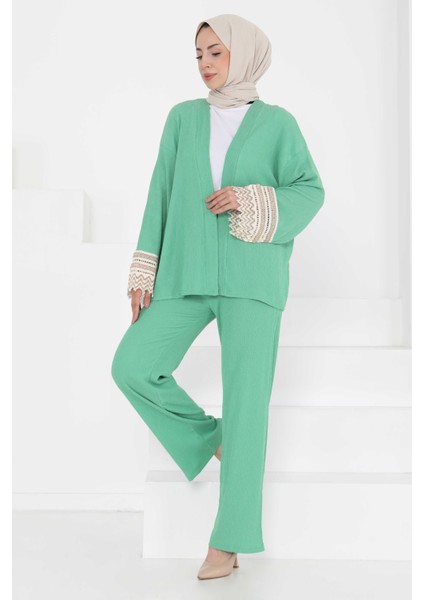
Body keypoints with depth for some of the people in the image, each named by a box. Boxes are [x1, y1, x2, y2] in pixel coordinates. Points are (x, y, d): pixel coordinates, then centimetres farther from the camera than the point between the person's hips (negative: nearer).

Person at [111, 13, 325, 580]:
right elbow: (162, 194, 10)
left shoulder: (278, 122, 8)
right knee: (132, 367, -10)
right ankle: (207, 437, 16)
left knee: (245, 399, -9)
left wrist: (248, 200, -14)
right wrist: (144, 271, 2)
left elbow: (310, 192, 4)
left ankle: (229, 542, 1)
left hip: (252, 274, -3)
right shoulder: (183, 117, 14)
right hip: (188, 273, 3)